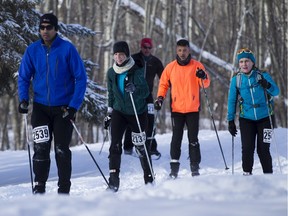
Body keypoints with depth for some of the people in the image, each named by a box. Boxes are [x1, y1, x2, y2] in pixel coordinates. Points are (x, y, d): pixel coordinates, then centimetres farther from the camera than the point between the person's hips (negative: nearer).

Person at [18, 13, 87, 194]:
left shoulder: (68, 49, -8)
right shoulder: (32, 50, 0)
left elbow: (81, 78, -6)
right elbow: (24, 77, 9)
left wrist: (74, 105, -12)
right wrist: (23, 99, -7)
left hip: (63, 108, -2)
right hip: (41, 108, 2)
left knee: (62, 150, 2)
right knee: (41, 149, -4)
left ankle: (64, 189, 11)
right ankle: (39, 187, 5)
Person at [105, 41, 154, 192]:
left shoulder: (137, 71, -11)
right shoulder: (111, 73, 3)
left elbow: (145, 92, -18)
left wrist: (134, 90, -37)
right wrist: (109, 112, 14)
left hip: (138, 113, -3)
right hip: (119, 112, 3)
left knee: (140, 146, 4)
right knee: (115, 145, -11)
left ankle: (149, 178, 21)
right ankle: (113, 182, -13)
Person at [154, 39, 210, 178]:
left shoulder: (197, 66, 2)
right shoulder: (170, 67, 5)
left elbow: (205, 84, 2)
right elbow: (163, 84, 13)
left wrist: (203, 77, -20)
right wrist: (160, 98, -1)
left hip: (193, 109, -1)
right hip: (176, 109, 1)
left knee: (193, 139, 2)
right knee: (176, 138, -2)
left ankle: (195, 168, 5)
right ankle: (174, 168, 0)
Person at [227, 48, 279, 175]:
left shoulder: (263, 76, -1)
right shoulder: (236, 80, 3)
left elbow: (276, 92, -9)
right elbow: (232, 101, 8)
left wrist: (267, 85, -30)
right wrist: (230, 120, 5)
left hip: (264, 118, -1)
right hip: (246, 119, 1)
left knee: (263, 150, -2)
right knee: (247, 149, -9)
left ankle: (268, 175, 10)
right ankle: (247, 174, 3)